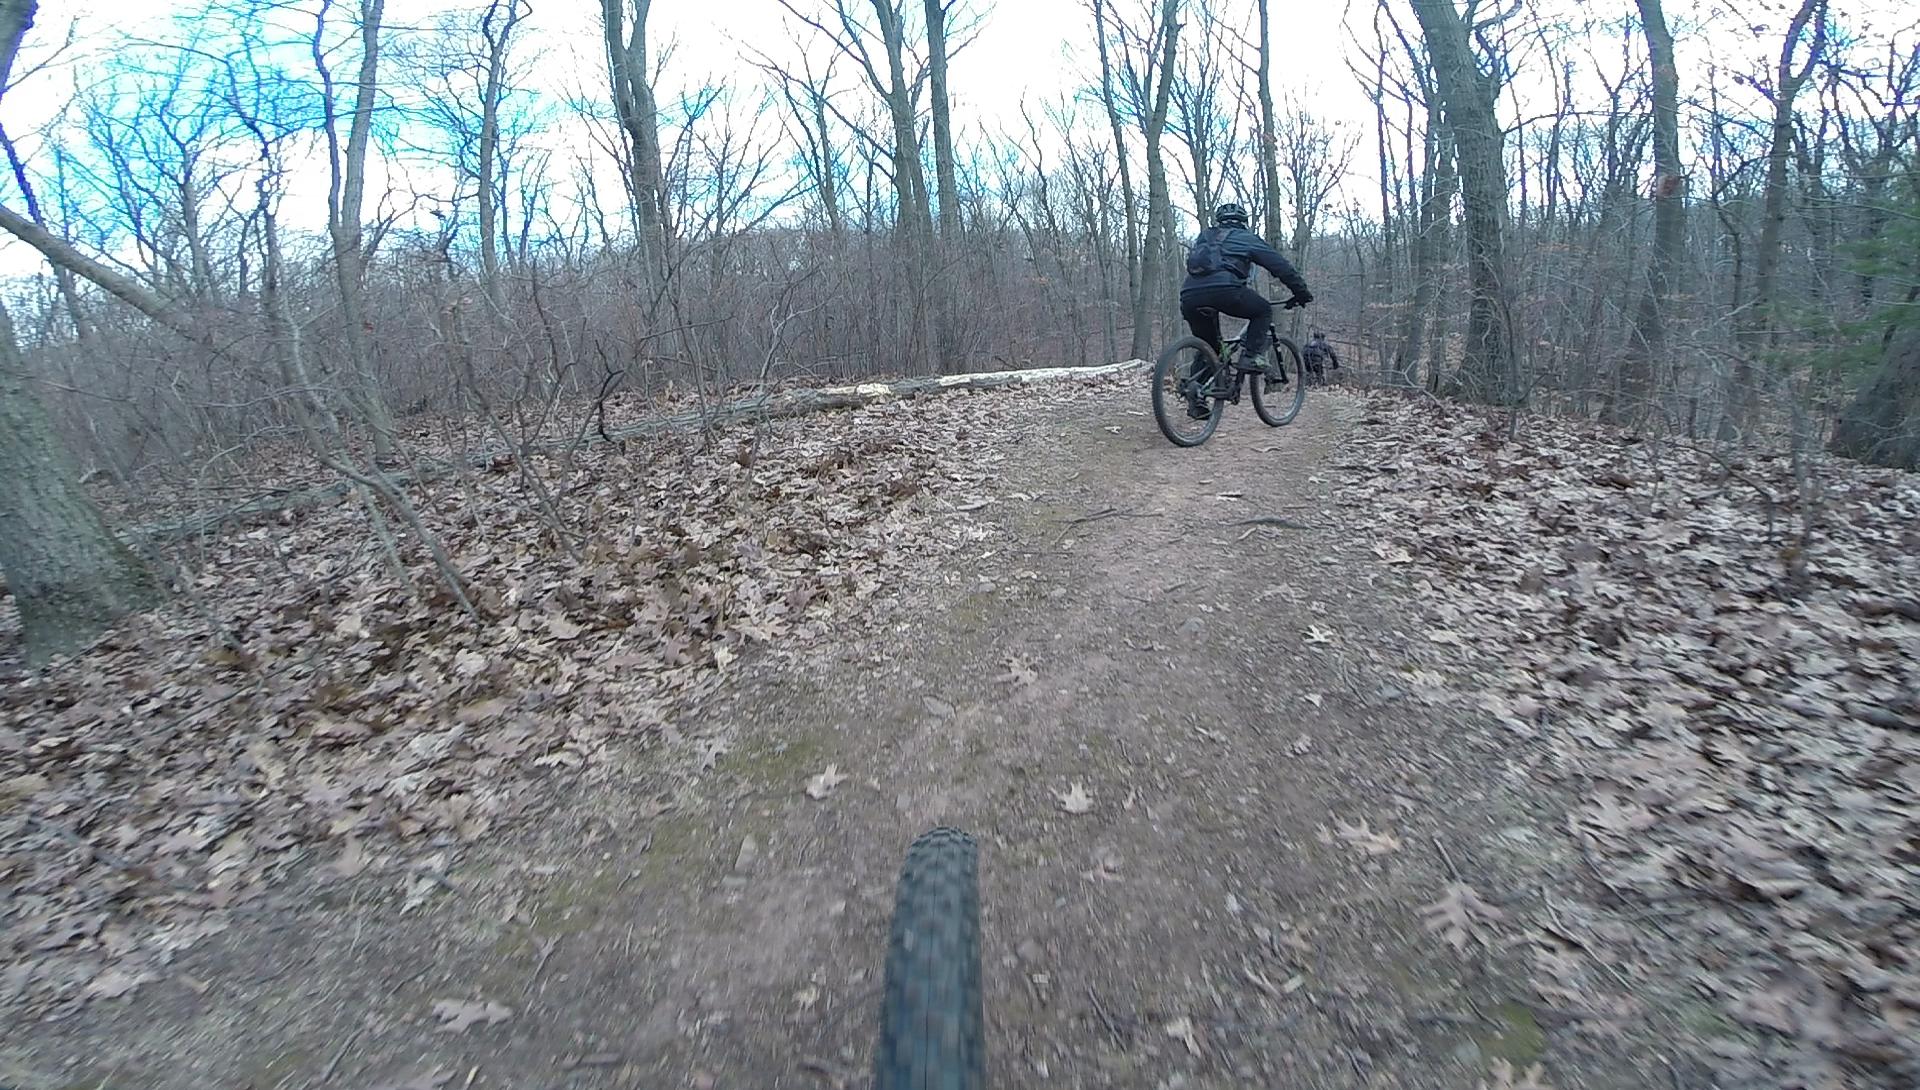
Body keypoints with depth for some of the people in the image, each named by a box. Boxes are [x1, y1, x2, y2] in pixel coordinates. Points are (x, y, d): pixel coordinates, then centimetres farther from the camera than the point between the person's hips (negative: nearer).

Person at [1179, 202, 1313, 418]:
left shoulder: (1204, 237, 35)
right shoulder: (1246, 238, 22)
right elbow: (1280, 266, 21)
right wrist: (1302, 293, 29)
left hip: (1189, 296, 4)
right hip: (1223, 289, -4)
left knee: (1208, 347, 21)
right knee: (1263, 310, 21)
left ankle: (1196, 390, 2)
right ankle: (1252, 355, 5)